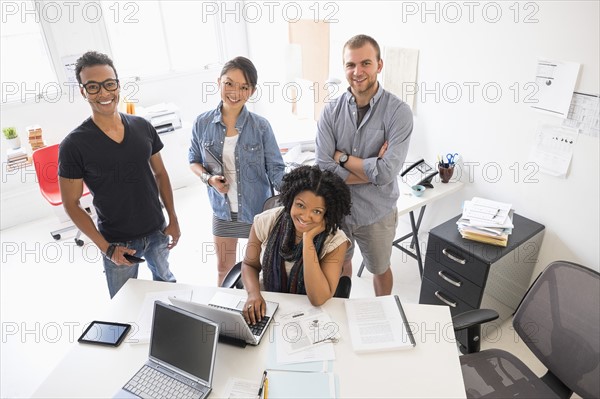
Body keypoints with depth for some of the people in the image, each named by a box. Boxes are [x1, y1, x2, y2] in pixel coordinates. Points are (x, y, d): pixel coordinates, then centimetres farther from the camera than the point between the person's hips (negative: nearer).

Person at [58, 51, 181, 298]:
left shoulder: (142, 127, -5)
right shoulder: (74, 145, -15)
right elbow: (71, 204, -9)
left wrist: (173, 219, 2)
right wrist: (106, 247, -14)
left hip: (157, 231, 4)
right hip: (117, 241, -3)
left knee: (165, 280, 26)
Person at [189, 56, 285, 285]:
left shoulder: (261, 127, -15)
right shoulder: (202, 124, -8)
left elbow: (276, 170, -10)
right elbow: (194, 161, 5)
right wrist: (208, 178, -15)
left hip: (258, 210, -2)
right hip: (222, 210, 2)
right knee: (224, 268, 23)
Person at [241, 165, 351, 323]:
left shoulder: (335, 241, -17)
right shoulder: (266, 221, -11)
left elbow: (318, 299, -23)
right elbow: (250, 264, 2)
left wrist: (308, 239, -27)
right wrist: (254, 294, -18)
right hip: (266, 305, 1)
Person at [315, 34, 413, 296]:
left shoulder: (398, 112, -17)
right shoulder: (331, 111, -9)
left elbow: (388, 172, -26)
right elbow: (323, 168, -17)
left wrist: (342, 157, -18)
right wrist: (372, 170, -22)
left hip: (376, 213, -2)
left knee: (380, 269, 22)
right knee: (339, 264, 26)